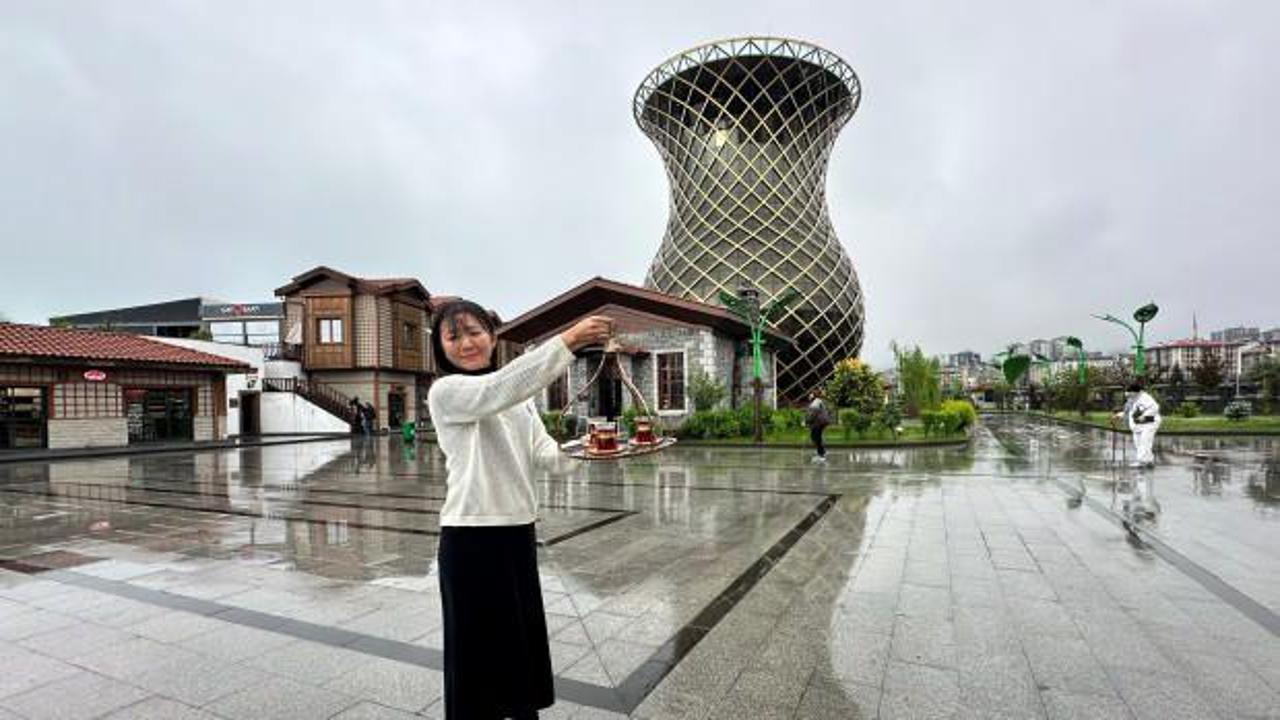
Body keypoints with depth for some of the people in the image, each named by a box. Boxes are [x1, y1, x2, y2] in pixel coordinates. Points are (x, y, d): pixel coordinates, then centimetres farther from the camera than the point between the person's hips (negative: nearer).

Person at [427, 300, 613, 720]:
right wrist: (567, 340, -35)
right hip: (471, 539, -7)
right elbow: (497, 389, -30)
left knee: (522, 637, 19)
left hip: (519, 533, 7)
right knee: (478, 646, 7)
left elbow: (545, 455, 3)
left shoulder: (520, 397, 12)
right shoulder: (445, 392, -10)